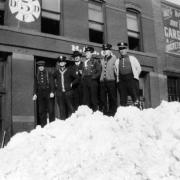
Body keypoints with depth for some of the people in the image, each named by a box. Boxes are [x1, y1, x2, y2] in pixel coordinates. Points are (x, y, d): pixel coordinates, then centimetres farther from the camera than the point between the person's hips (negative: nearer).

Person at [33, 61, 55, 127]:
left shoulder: (49, 74, 7)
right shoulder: (37, 76, 15)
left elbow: (52, 83, 1)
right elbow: (35, 85, 14)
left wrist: (52, 92, -10)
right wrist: (35, 94, 2)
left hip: (48, 92, -3)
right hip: (40, 94, 3)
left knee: (51, 110, -4)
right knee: (41, 110, 2)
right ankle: (43, 125, 8)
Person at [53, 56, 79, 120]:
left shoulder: (69, 71, 6)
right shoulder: (56, 72, 10)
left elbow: (76, 78, 10)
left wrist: (72, 84, 1)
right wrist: (55, 84, 6)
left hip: (68, 92, -2)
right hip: (59, 92, 2)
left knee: (70, 107, -2)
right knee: (62, 108, 2)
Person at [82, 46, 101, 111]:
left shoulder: (95, 61, 4)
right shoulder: (84, 62, 19)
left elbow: (99, 72, -2)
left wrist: (93, 77, -13)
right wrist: (83, 78, 6)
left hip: (92, 80, -5)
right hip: (85, 81, 5)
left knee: (94, 98, -5)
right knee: (86, 98, 4)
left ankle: (95, 110, -1)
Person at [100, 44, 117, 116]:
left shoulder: (114, 58, 6)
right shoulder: (102, 60, 19)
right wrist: (101, 77, 10)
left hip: (111, 80, -4)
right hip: (103, 80, 4)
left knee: (112, 97, -2)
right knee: (103, 97, 2)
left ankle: (113, 112, 4)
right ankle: (105, 111, 10)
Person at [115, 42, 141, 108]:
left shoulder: (132, 58, 15)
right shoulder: (117, 61, 18)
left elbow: (139, 68, 15)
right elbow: (116, 71, 20)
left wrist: (135, 76, 8)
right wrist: (118, 78, 7)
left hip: (131, 79, -2)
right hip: (121, 80, 2)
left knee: (135, 97, -11)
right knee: (122, 97, -1)